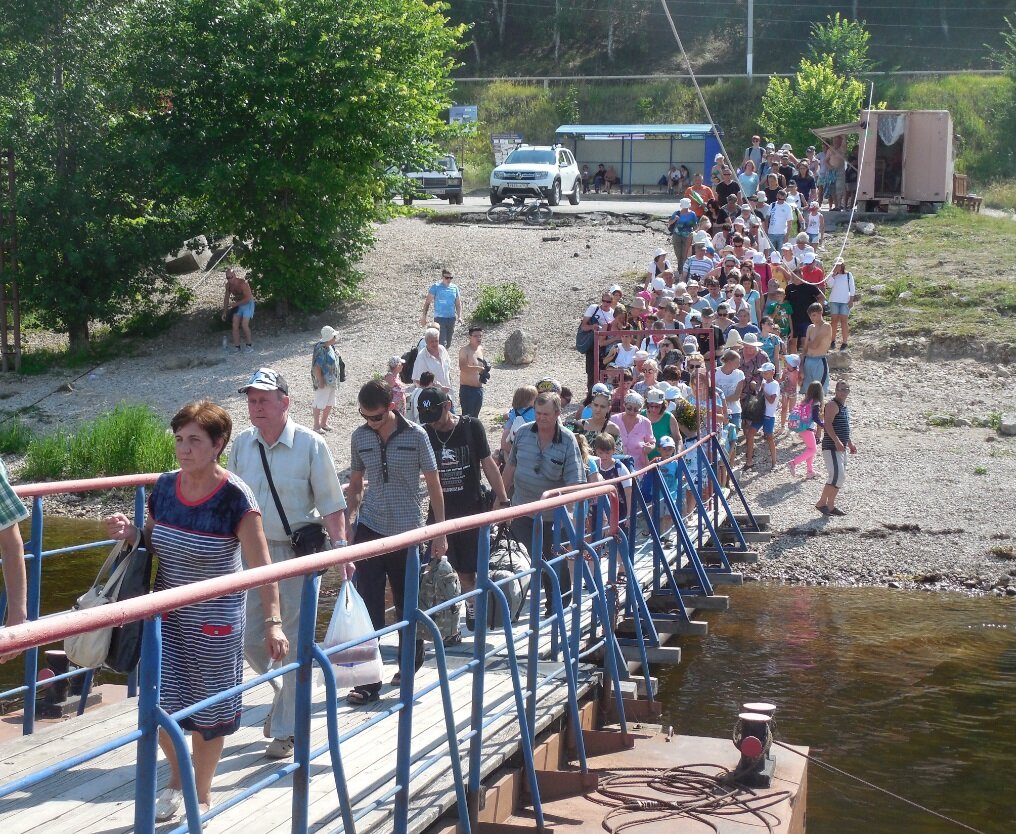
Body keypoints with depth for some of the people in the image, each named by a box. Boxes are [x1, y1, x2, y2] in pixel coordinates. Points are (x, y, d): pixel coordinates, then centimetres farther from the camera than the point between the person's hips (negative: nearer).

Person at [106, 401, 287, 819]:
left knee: (208, 711, 8)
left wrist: (272, 621, -27)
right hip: (166, 614, 4)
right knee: (161, 703, 4)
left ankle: (202, 796, 30)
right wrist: (129, 533, -8)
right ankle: (177, 779, 34)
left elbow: (261, 564, -18)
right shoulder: (165, 486, -1)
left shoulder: (234, 496, -17)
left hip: (215, 620, -4)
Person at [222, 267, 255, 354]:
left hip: (248, 304, -6)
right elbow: (226, 298, 7)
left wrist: (236, 304, -22)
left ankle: (249, 346, -1)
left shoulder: (243, 283, -27)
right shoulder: (228, 285, -6)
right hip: (237, 305, 6)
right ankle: (236, 347, 4)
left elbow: (248, 298, -27)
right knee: (235, 326, -2)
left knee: (244, 325, -16)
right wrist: (224, 312, 7)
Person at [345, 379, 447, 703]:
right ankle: (368, 680, -3)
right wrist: (349, 522, 6)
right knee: (367, 606, -5)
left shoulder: (415, 435, -7)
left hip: (406, 531, -2)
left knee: (406, 603, 11)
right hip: (370, 530, 2)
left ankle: (410, 660, 35)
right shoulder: (359, 437, 2)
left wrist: (440, 533, -3)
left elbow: (434, 485, -1)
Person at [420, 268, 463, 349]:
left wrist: (459, 316, 1)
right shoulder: (436, 287, -4)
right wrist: (424, 316, -6)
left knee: (448, 344, 12)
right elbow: (427, 303, -2)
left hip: (451, 318, 5)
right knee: (442, 342, -14)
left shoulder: (454, 288, 7)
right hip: (439, 318, -5)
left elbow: (458, 304, 13)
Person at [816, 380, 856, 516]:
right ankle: (822, 503, -6)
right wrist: (837, 441, -31)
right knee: (837, 476, -15)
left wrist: (850, 443, 26)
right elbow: (827, 424, -24)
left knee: (841, 477, 11)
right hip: (831, 447, -10)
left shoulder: (843, 406, 18)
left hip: (841, 448, 10)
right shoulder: (832, 405, -12)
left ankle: (831, 506, 17)